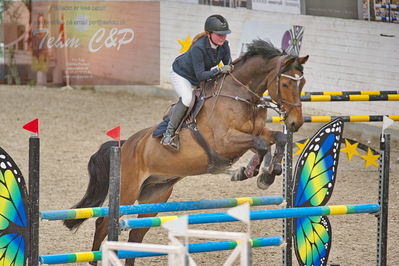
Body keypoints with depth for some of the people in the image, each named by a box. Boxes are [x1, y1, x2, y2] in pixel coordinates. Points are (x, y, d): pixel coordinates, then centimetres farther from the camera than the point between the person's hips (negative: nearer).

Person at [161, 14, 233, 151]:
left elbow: (229, 66, -7)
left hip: (201, 77, 8)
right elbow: (200, 75, -37)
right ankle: (169, 135, -26)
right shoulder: (198, 48, -37)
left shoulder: (224, 45, -18)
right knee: (187, 98, -31)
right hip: (181, 74, -8)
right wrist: (219, 70, -47)